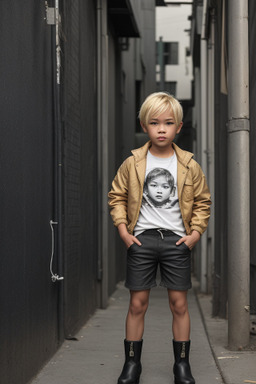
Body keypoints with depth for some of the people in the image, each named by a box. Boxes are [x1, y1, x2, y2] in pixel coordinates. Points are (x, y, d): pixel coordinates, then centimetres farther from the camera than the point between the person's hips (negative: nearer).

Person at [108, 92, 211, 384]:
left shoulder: (189, 166, 1)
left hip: (176, 240, 0)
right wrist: (123, 229, -3)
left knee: (179, 303, 4)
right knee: (137, 303, 3)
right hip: (141, 239, 0)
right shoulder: (132, 163, 0)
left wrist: (196, 232, -2)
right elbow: (117, 196, 7)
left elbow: (202, 201, 9)